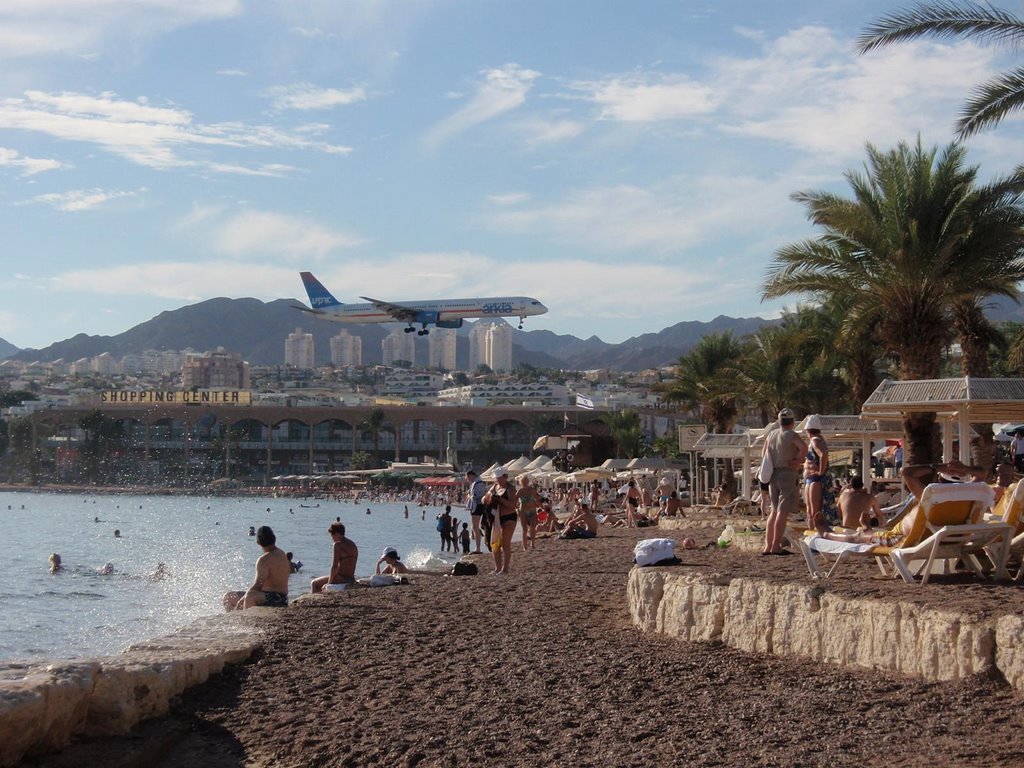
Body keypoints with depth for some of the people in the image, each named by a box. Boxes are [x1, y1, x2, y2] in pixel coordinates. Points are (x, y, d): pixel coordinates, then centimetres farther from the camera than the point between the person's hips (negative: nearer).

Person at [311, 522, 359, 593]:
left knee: (313, 583, 11)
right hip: (351, 580, 9)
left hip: (341, 579, -9)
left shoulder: (338, 544, -13)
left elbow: (334, 566, -18)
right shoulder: (353, 544, 14)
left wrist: (329, 583, -8)